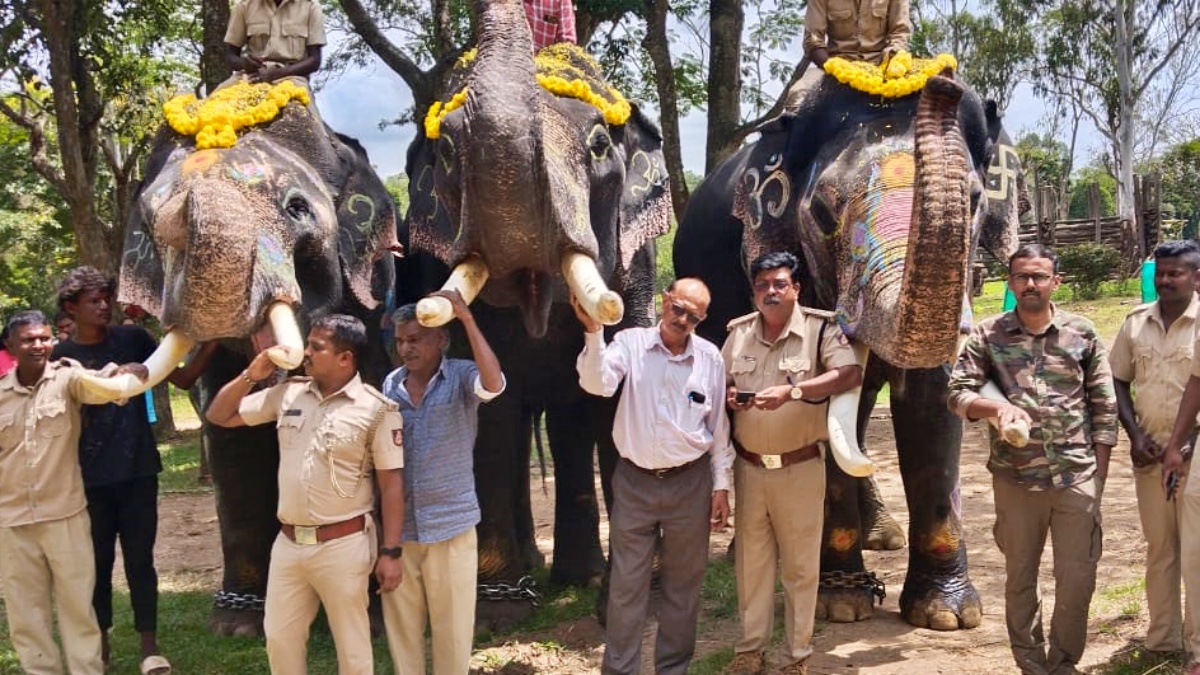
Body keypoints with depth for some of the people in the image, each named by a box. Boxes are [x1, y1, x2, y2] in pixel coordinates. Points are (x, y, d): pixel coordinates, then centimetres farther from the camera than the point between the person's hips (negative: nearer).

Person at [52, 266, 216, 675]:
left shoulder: (131, 339, 1)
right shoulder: (61, 357, 0)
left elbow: (183, 378, 0)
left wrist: (212, 343, -12)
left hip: (137, 471, 0)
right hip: (90, 478, 0)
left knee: (139, 558, 5)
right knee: (98, 561, 9)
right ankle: (100, 642, 24)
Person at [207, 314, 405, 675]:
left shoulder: (376, 409, -10)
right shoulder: (288, 393, 4)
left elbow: (391, 484, -9)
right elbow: (219, 415, 13)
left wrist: (391, 551, -12)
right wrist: (251, 375, -2)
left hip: (342, 544, -5)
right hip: (288, 542, 5)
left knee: (352, 646, 8)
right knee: (280, 637, 15)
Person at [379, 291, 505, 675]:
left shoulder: (461, 377, -7)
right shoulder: (391, 384, 5)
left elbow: (494, 383, -30)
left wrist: (466, 318, -28)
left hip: (451, 523, -4)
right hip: (399, 526, 4)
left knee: (452, 626, 6)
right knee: (400, 625, 13)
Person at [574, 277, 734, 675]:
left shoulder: (710, 357, 1)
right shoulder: (631, 343, -4)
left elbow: (718, 425, 6)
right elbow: (597, 384, -20)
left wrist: (721, 485, 6)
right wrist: (593, 332, -34)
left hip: (690, 482, 1)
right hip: (634, 481, -1)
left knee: (683, 583, 11)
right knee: (626, 585, 4)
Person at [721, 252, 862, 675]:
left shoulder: (820, 328, -9)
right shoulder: (738, 332, 6)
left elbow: (851, 375, -22)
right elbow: (721, 382, 16)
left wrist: (791, 391, -29)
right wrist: (728, 396, -9)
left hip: (800, 467, -4)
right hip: (749, 466, 4)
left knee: (801, 564, 6)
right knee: (751, 559, 12)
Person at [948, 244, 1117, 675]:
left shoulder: (1082, 333, 2)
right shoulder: (988, 335, 1)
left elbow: (1104, 407, 4)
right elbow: (957, 394, -3)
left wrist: (1099, 478, 0)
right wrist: (999, 407, -23)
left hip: (1077, 478, 0)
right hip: (1016, 479, 0)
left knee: (1078, 580, 3)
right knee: (1020, 579, 11)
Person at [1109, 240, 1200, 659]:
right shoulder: (1137, 322, 5)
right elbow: (1118, 381, 10)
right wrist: (1135, 435, -1)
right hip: (1149, 451, 4)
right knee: (1159, 546, 13)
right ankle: (1162, 638, 23)